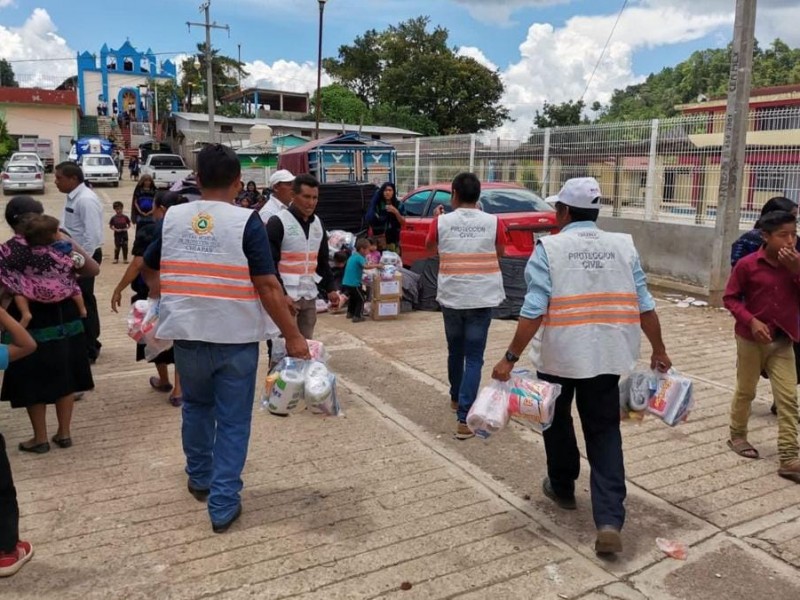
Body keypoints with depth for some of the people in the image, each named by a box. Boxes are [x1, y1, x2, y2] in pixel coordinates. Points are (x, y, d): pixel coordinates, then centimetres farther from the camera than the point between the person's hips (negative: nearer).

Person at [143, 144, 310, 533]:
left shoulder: (171, 218, 2)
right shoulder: (246, 221, -11)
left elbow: (152, 273, 16)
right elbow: (268, 286, -16)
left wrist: (166, 308, 36)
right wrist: (292, 336, -9)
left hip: (187, 335, 4)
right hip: (236, 337, -4)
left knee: (196, 406, 26)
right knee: (232, 421, 8)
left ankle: (199, 479, 42)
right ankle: (223, 505, 13)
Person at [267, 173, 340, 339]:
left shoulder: (318, 223, 11)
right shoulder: (277, 223, -10)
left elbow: (323, 261, 19)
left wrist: (330, 288, 9)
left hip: (310, 296, 6)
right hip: (286, 296, -6)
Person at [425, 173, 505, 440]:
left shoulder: (442, 222, -5)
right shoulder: (492, 222, -5)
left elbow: (429, 248, 14)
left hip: (451, 297, 1)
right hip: (481, 298, -1)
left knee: (455, 351, 22)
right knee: (474, 357, 1)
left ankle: (456, 398, 42)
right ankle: (464, 417, -6)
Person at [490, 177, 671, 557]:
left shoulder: (549, 248, -6)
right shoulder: (623, 246, 5)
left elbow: (533, 311, -14)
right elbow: (645, 306, 6)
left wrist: (510, 358, -10)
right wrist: (659, 350, 18)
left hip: (559, 357, -3)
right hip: (608, 357, 3)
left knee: (557, 422, 21)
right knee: (604, 433, 10)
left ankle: (562, 488, 39)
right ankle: (610, 521, 0)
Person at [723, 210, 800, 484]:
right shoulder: (747, 264, -12)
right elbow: (730, 298, -7)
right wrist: (751, 321, -19)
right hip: (751, 338, -3)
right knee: (745, 391, 13)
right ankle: (737, 436, 34)